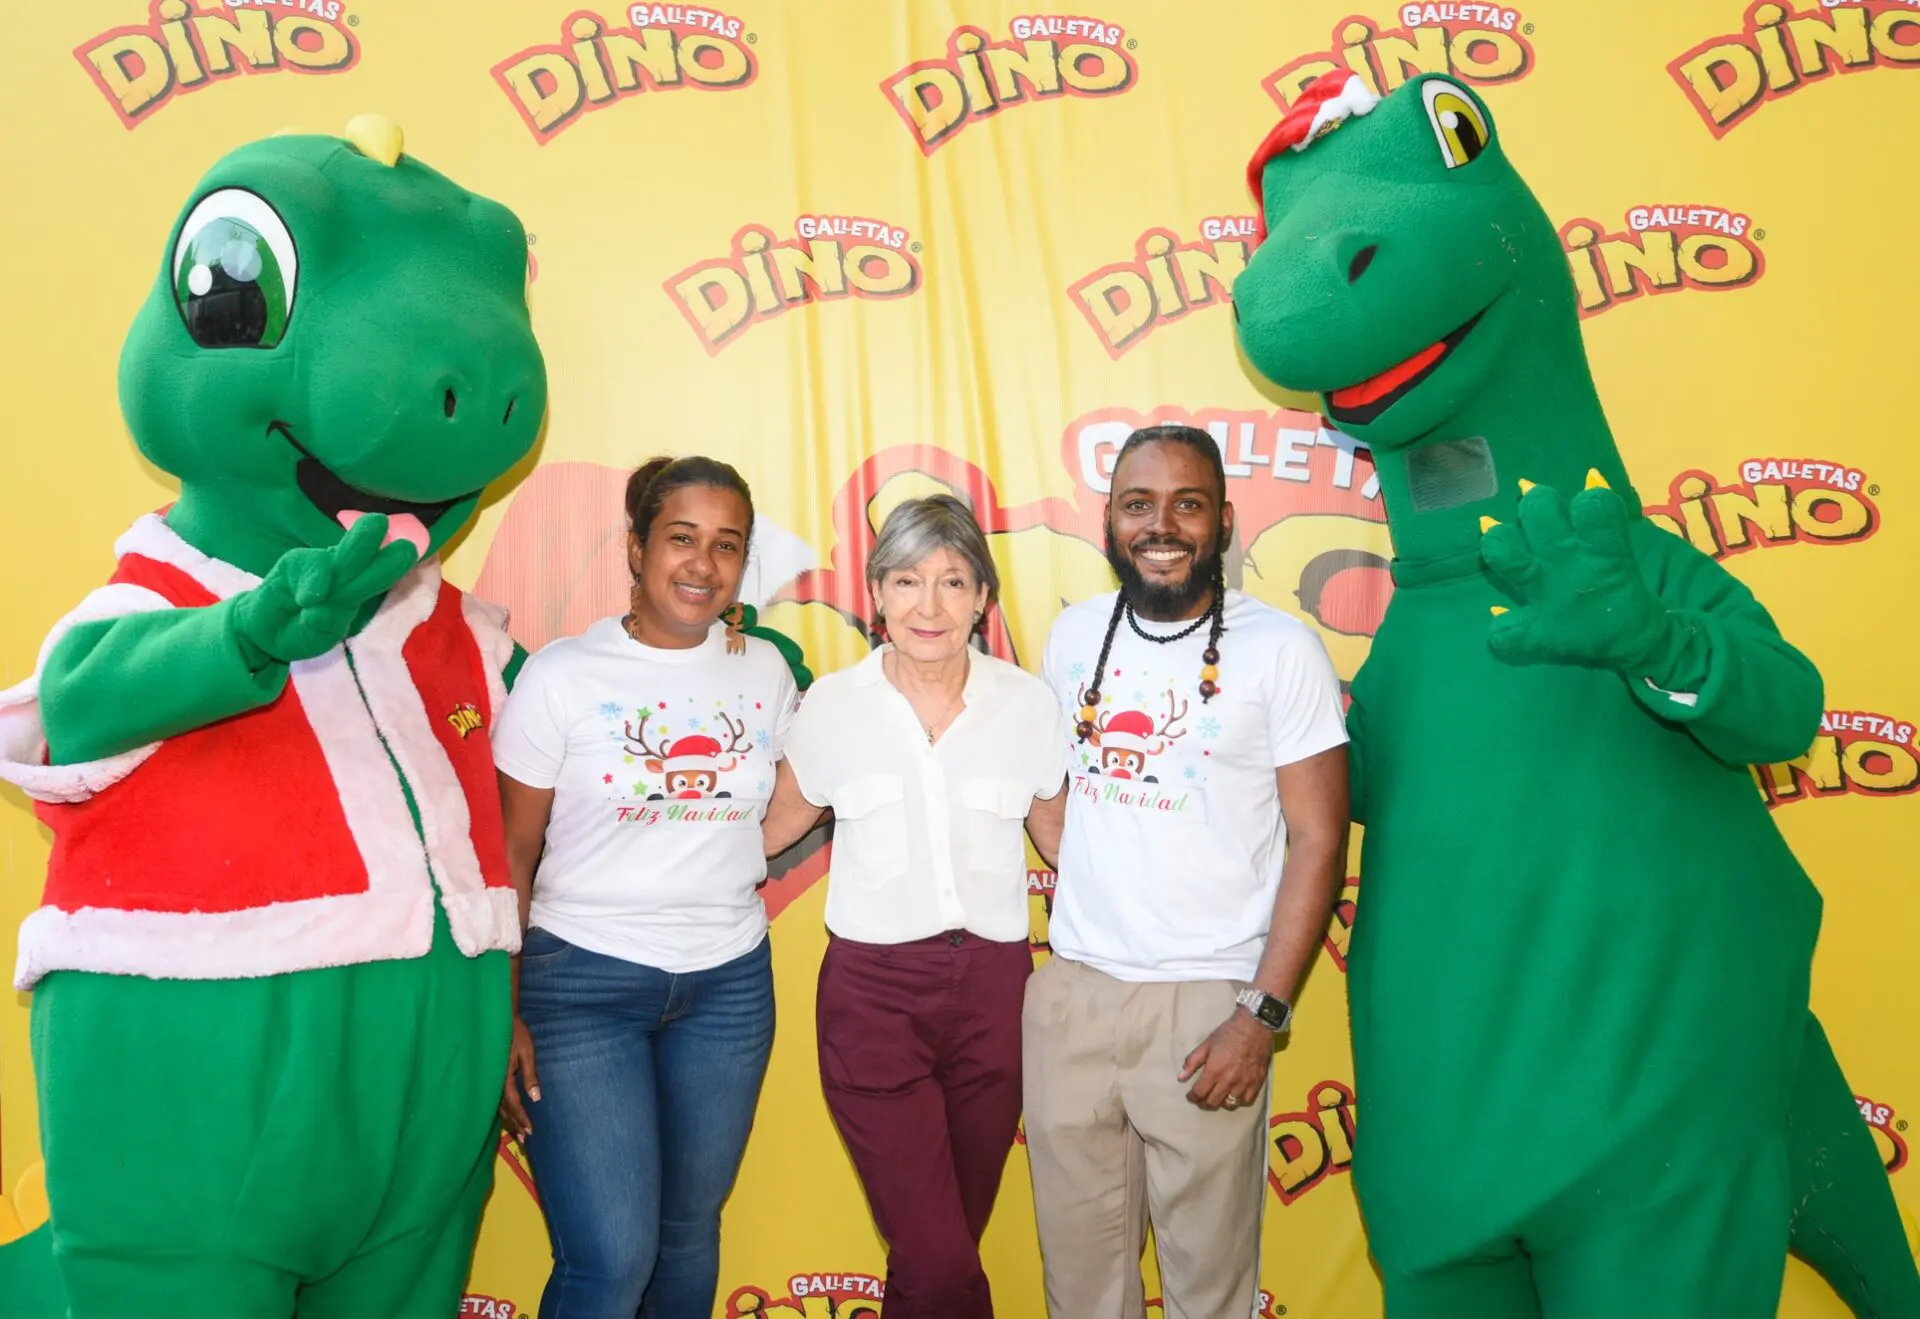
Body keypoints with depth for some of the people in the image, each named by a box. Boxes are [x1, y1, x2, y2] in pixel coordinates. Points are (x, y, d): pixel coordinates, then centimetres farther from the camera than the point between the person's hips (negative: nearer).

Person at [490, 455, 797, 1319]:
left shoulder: (767, 673, 3)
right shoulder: (561, 676, -7)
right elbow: (508, 859, -5)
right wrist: (501, 1014, -9)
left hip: (729, 985, 4)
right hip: (582, 982, -3)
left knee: (690, 1235, 15)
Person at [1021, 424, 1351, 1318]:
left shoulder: (1281, 650, -7)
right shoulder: (1074, 635, 7)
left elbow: (1318, 840, -7)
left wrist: (1264, 1015, -12)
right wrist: (1083, 878, 4)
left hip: (1206, 1000, -4)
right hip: (1071, 989, 4)